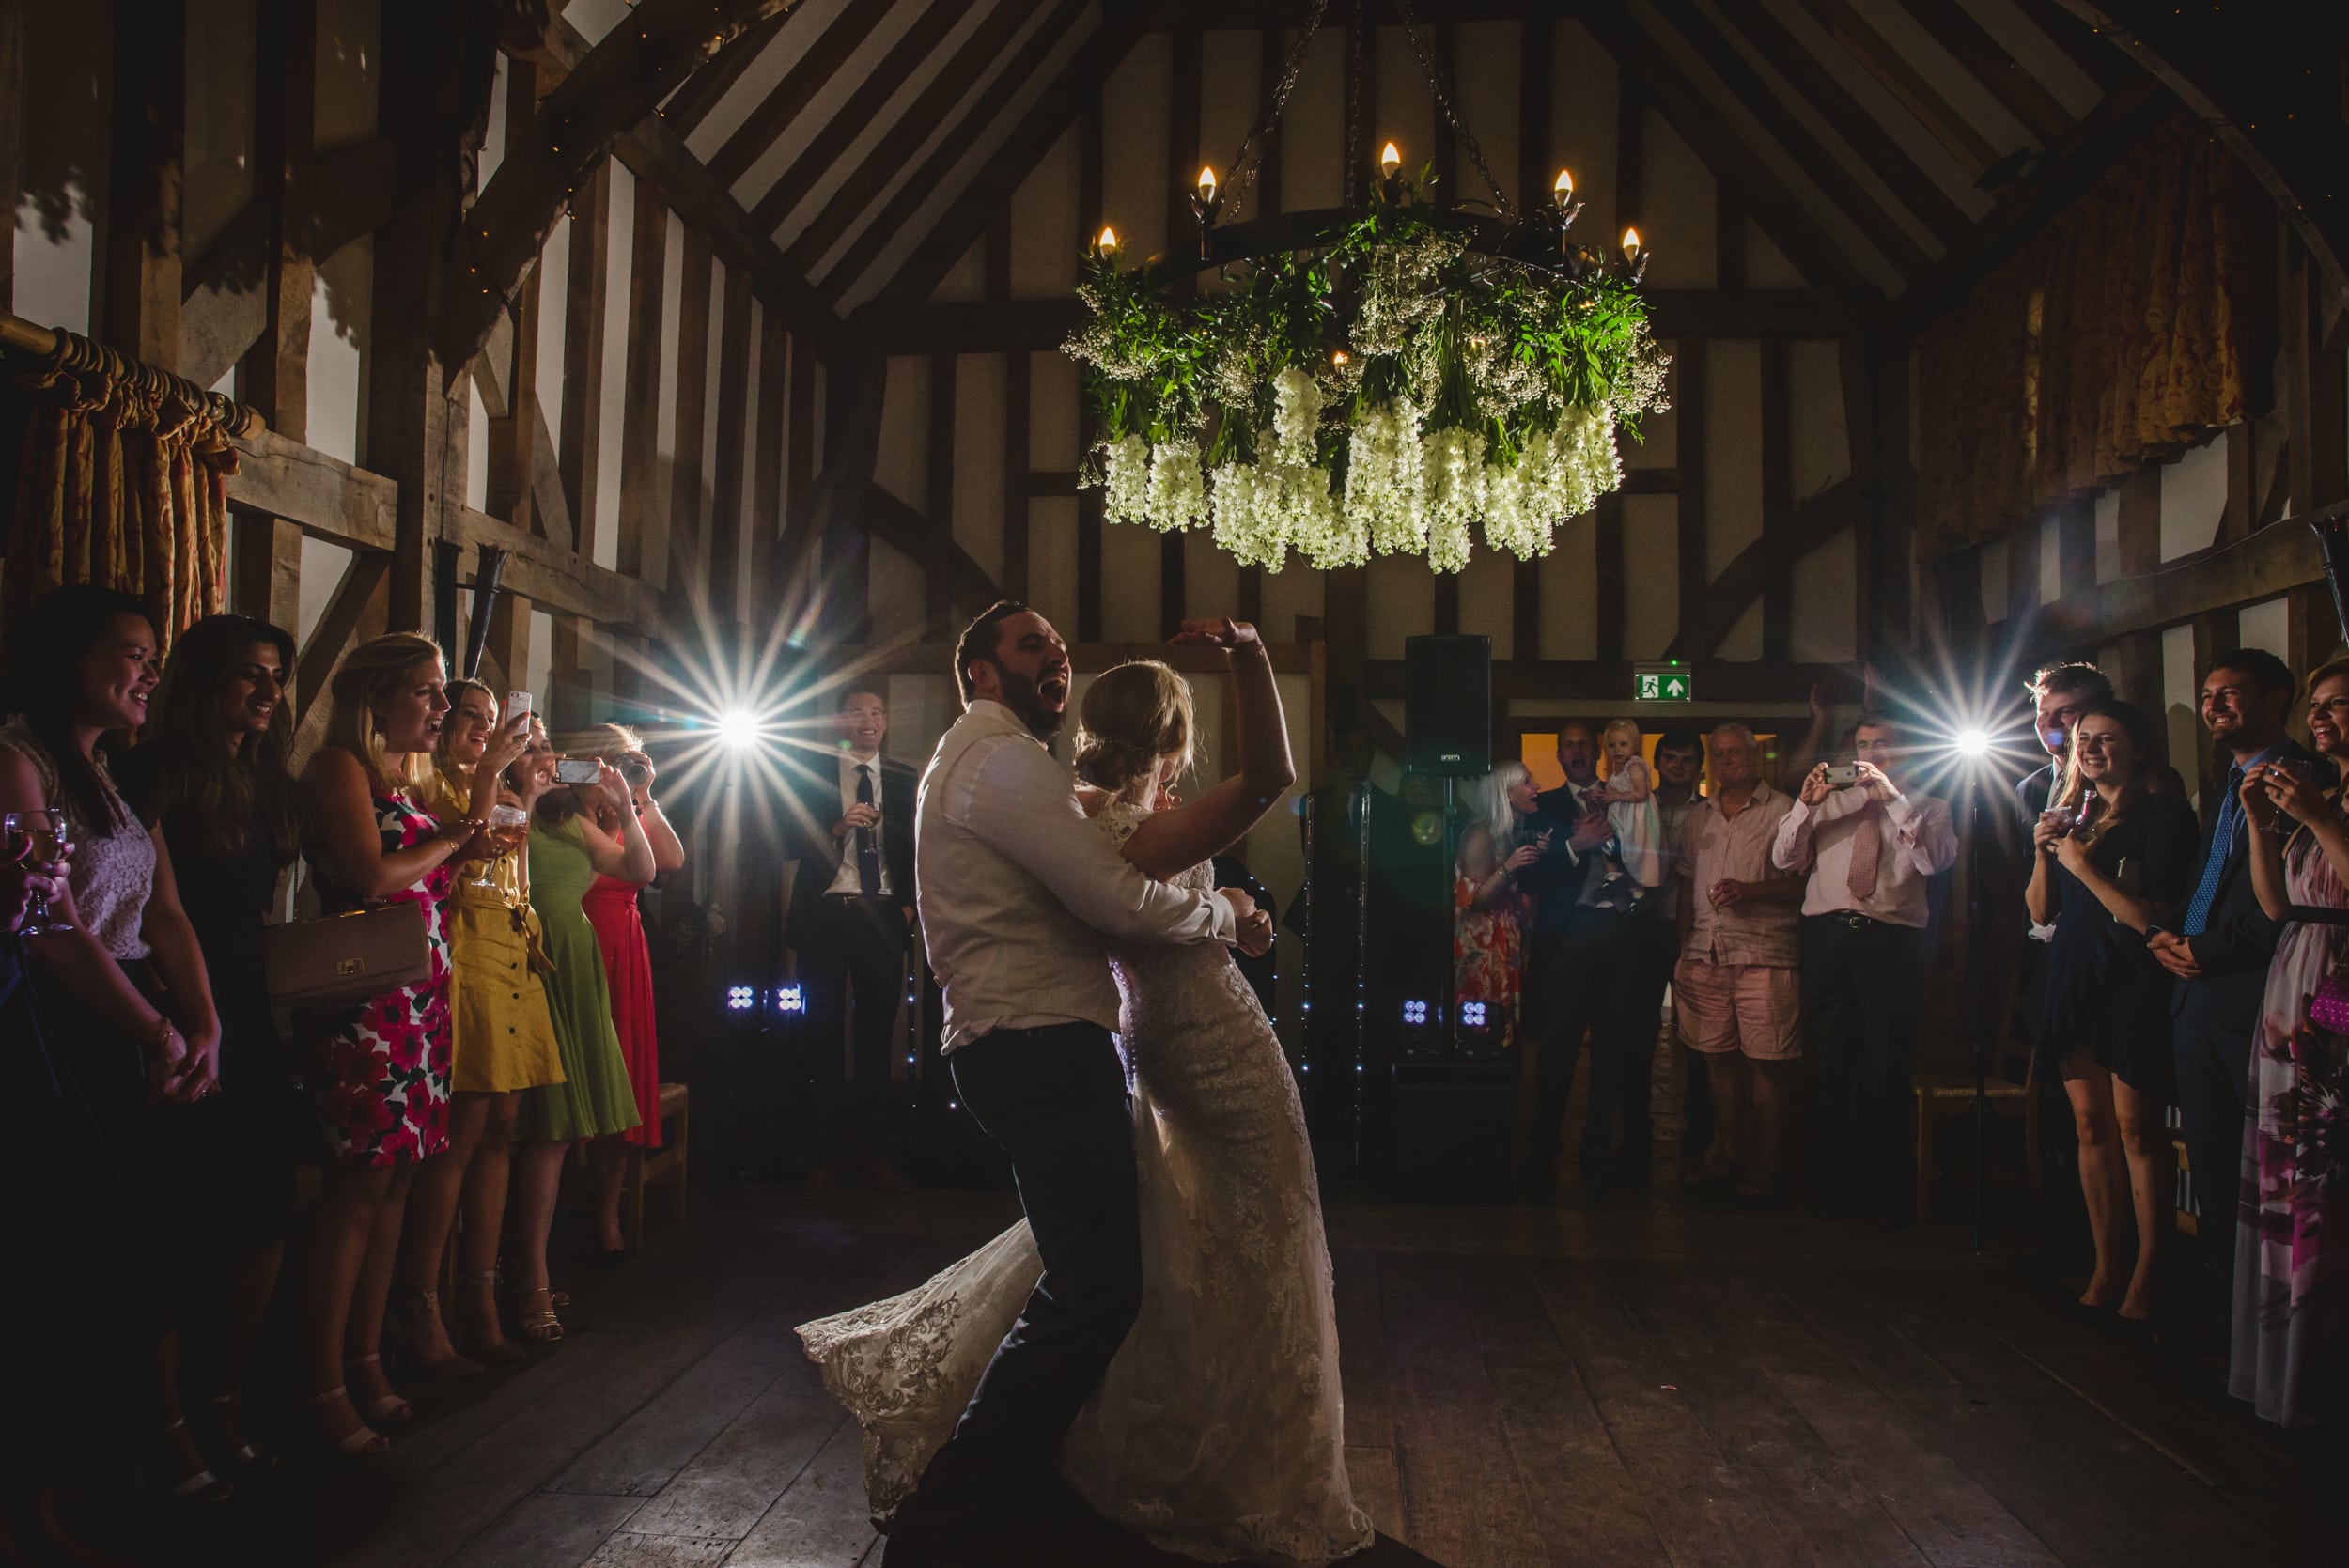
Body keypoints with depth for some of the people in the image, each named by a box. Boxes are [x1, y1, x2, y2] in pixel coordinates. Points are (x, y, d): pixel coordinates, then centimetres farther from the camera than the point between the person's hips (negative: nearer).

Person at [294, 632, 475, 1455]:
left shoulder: (408, 778, 21)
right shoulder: (341, 768, -5)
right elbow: (370, 878, -17)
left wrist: (474, 845, 9)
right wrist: (453, 836, -4)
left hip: (421, 1003, 9)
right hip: (366, 1004, -9)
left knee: (393, 1182, 9)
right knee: (359, 1185, -9)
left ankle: (367, 1366, 16)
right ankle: (325, 1391, -2)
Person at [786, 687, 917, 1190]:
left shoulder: (904, 780, 10)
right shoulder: (812, 773, 4)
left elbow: (917, 847, 11)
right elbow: (793, 841, -1)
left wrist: (909, 903, -2)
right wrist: (837, 827, -16)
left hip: (882, 916, 2)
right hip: (825, 914, -2)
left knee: (877, 1034, 5)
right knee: (825, 1034, 3)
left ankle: (872, 1149, 13)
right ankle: (832, 1145, 13)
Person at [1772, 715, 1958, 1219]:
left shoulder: (1927, 807, 13)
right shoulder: (1830, 802, 20)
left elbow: (1936, 860, -8)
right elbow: (1783, 859, 9)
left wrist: (1894, 797, -12)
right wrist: (1806, 803, -4)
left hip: (1892, 941, -2)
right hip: (1827, 935, 2)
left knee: (1887, 1068, -1)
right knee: (1832, 1065, 5)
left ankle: (1888, 1193, 9)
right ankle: (1835, 1184, 14)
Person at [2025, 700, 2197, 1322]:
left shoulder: (2162, 817, -5)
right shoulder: (2070, 815, 14)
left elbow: (2154, 917, -14)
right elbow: (2041, 912, 13)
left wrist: (2085, 868, -15)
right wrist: (2043, 855, -2)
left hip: (2134, 986, -6)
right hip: (2073, 983, 6)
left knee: (2136, 1130, -5)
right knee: (2091, 1126, 7)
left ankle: (2144, 1276, 3)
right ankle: (2105, 1267, 13)